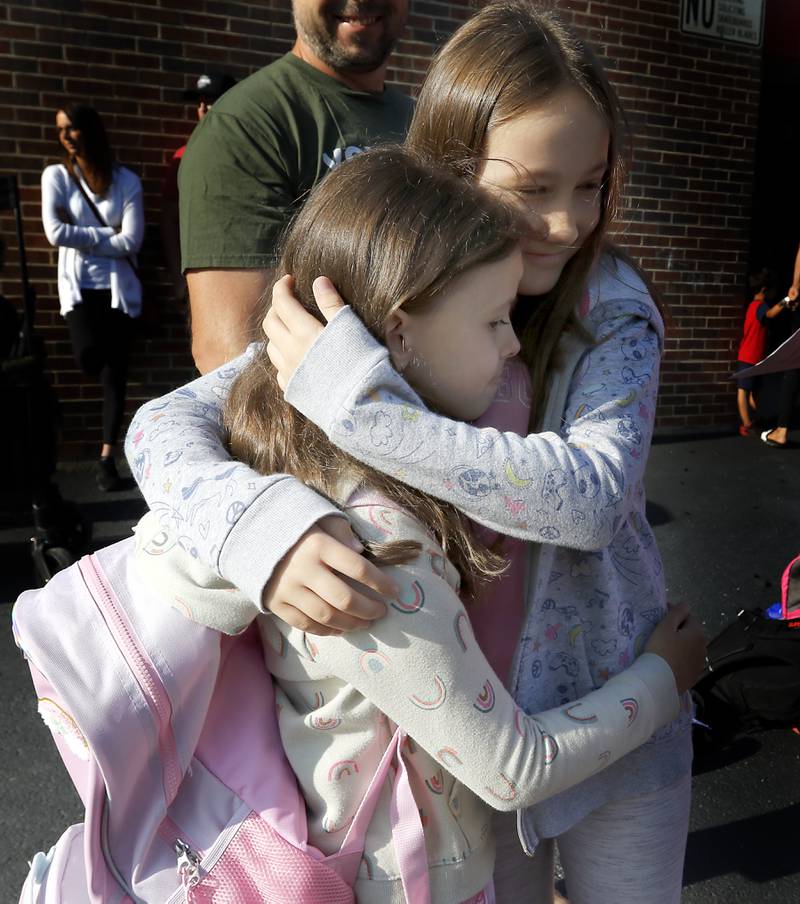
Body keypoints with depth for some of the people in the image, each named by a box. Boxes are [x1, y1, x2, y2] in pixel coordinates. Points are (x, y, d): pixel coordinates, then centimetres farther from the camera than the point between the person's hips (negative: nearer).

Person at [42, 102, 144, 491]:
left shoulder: (126, 180, 0)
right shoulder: (56, 175, 2)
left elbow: (131, 241, -9)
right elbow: (55, 233, -9)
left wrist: (82, 235, -7)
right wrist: (108, 236, -9)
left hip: (117, 287, 0)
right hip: (79, 285, 1)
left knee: (114, 369, -1)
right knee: (89, 359, -20)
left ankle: (107, 456, 6)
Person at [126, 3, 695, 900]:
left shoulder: (613, 306, -15)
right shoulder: (372, 311, -13)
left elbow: (592, 495, -32)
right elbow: (162, 424, -16)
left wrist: (356, 394, -37)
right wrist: (260, 521, -38)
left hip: (612, 713, 0)